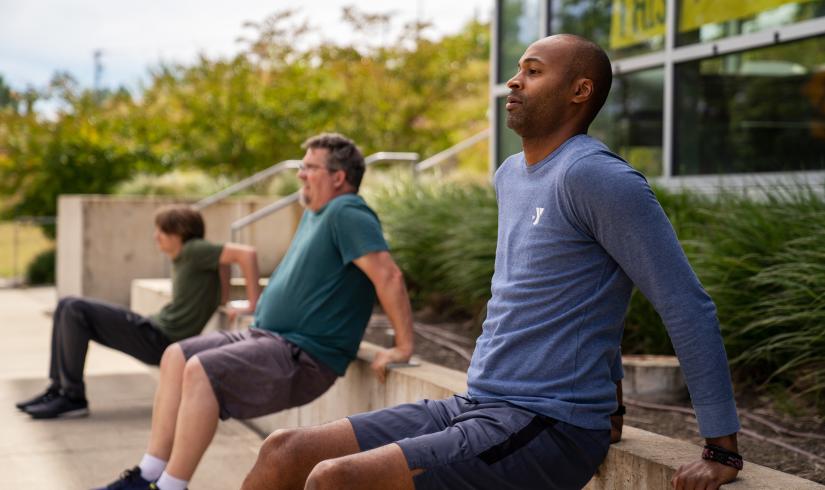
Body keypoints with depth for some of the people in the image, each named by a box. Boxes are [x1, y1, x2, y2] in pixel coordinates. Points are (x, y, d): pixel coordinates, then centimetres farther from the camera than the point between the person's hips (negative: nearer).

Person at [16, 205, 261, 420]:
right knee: (66, 306, 10)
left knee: (75, 310, -16)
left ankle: (73, 397, -10)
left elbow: (246, 253, -21)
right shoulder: (180, 258, 15)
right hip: (154, 325, 10)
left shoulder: (194, 251, -11)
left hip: (159, 341, -10)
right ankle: (58, 388, 9)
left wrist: (254, 305, -22)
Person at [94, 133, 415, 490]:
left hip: (305, 355, -11)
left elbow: (388, 275, -25)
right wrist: (260, 305, 28)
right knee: (176, 357, 3)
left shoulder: (347, 213, -16)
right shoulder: (314, 213, 16)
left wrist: (403, 347, -27)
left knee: (201, 370, -25)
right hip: (269, 336, 11)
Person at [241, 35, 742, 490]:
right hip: (475, 409, 8)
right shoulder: (511, 176, 16)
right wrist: (608, 397, 26)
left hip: (548, 435, -8)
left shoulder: (596, 175, -13)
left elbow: (689, 306, -13)